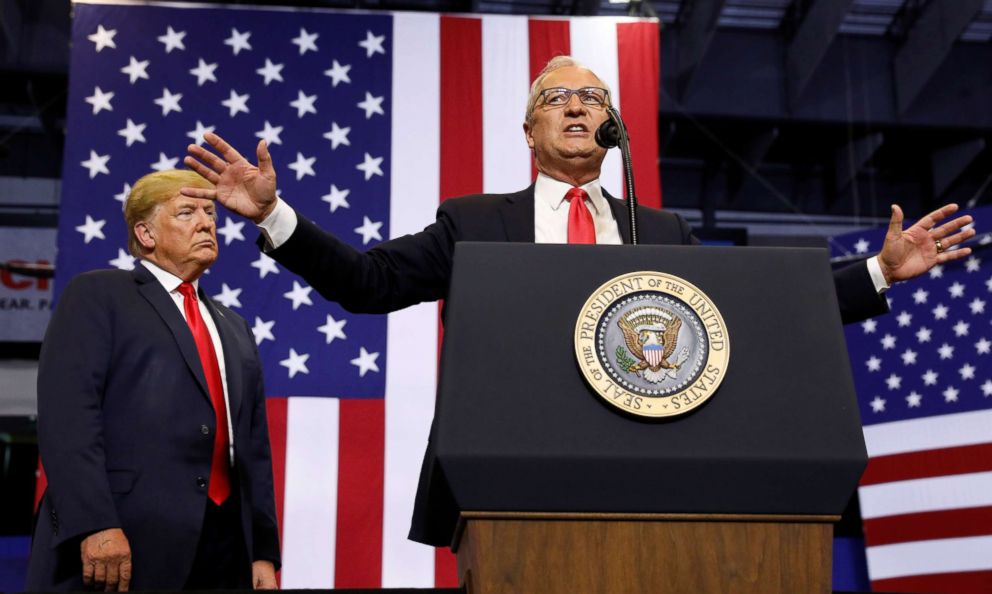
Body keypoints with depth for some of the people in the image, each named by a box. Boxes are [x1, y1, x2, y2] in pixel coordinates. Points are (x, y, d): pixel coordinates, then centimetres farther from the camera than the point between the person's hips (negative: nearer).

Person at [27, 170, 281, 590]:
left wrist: (264, 553, 10)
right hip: (124, 545, -5)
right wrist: (95, 524, -20)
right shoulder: (97, 295, 5)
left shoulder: (234, 329, 24)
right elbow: (66, 413, -9)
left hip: (223, 548, 6)